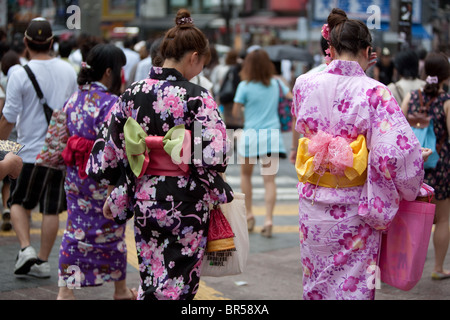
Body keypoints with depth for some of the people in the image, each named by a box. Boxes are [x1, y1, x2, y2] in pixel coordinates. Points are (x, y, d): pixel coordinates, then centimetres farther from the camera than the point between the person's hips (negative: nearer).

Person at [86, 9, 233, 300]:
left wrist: (114, 196, 18)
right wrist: (221, 194, -1)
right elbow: (212, 156, -17)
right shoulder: (198, 97, -13)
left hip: (144, 201, 5)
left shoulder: (131, 94, 2)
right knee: (178, 286, 5)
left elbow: (109, 149, 6)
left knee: (150, 283, 18)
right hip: (186, 206, -5)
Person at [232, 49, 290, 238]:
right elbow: (291, 97, 16)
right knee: (269, 180, -2)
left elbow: (235, 112, -2)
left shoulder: (245, 86, -6)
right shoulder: (276, 83, 4)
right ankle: (268, 220, -12)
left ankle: (249, 215, 19)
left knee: (245, 174, 20)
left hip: (250, 135, -2)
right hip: (271, 135, 2)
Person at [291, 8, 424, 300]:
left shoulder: (305, 84, -2)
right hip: (354, 210, -4)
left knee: (316, 280, 19)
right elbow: (396, 151, -23)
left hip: (312, 201, 4)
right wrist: (411, 189, -5)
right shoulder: (374, 92, -15)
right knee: (352, 284, 7)